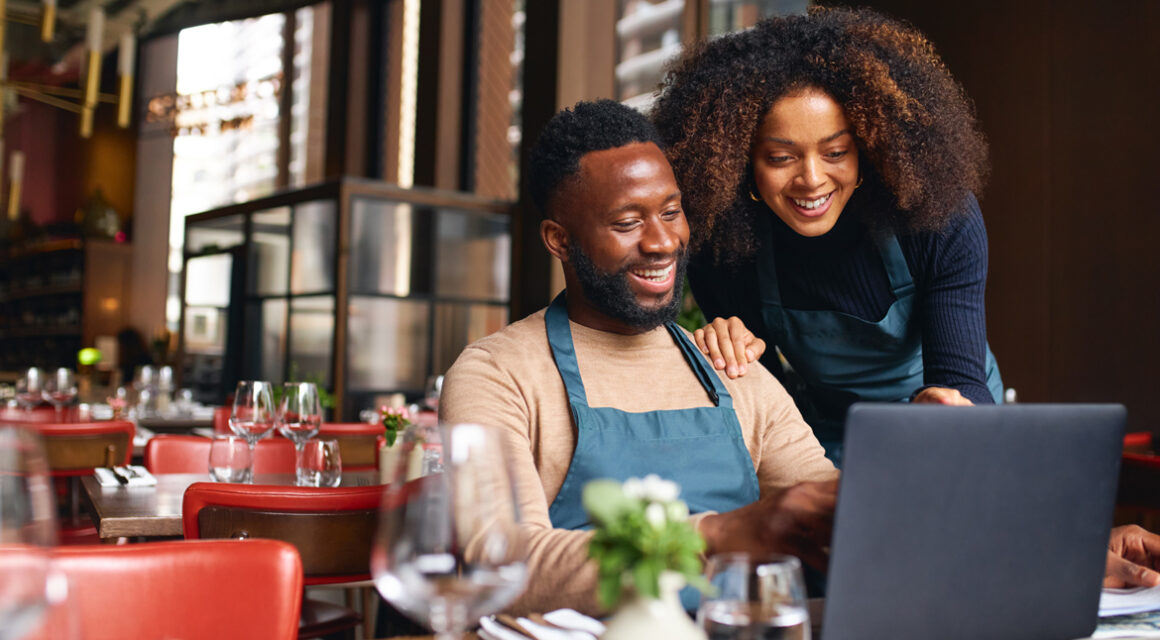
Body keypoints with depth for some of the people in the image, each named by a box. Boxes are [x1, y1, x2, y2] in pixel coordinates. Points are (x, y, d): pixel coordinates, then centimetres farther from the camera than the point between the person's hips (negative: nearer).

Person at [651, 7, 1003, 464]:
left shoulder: (940, 219, -21)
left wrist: (949, 405, -48)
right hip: (825, 444, 0)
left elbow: (961, 379, -24)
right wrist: (733, 351, -29)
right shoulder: (718, 242, -18)